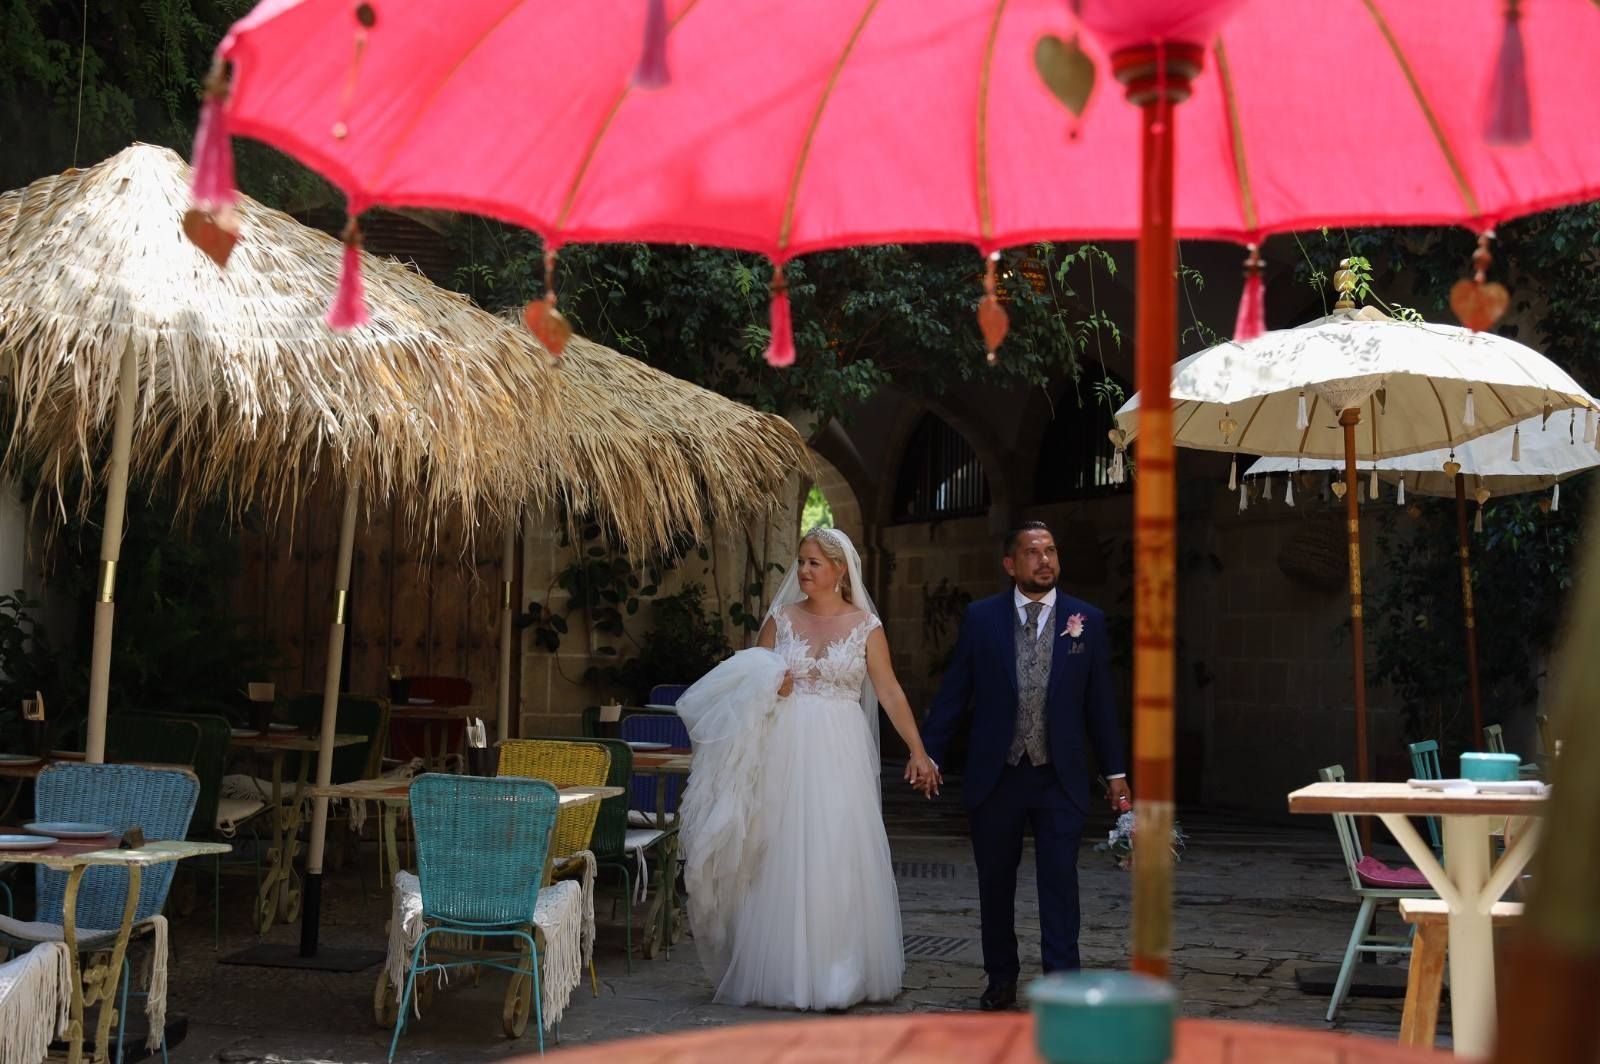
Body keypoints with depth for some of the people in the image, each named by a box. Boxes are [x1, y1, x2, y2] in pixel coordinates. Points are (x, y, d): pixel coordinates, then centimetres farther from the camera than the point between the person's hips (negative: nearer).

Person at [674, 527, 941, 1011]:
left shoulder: (865, 626, 2)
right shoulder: (782, 618, 8)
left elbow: (890, 692, -2)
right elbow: (747, 676, 13)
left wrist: (918, 752, -9)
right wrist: (767, 685, -9)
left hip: (838, 754, -2)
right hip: (785, 752, 2)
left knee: (837, 860, -3)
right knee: (780, 859, 3)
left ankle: (837, 975, 6)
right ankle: (779, 972, 12)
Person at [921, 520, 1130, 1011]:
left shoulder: (1087, 620, 3)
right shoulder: (981, 618, 1)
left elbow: (1100, 702, 6)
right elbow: (954, 693, 2)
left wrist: (1115, 771, 7)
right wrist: (928, 754, -4)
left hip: (1060, 781, -1)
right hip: (994, 779, 1)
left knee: (1060, 883, -4)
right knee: (995, 884, 10)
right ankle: (1001, 979, 25)